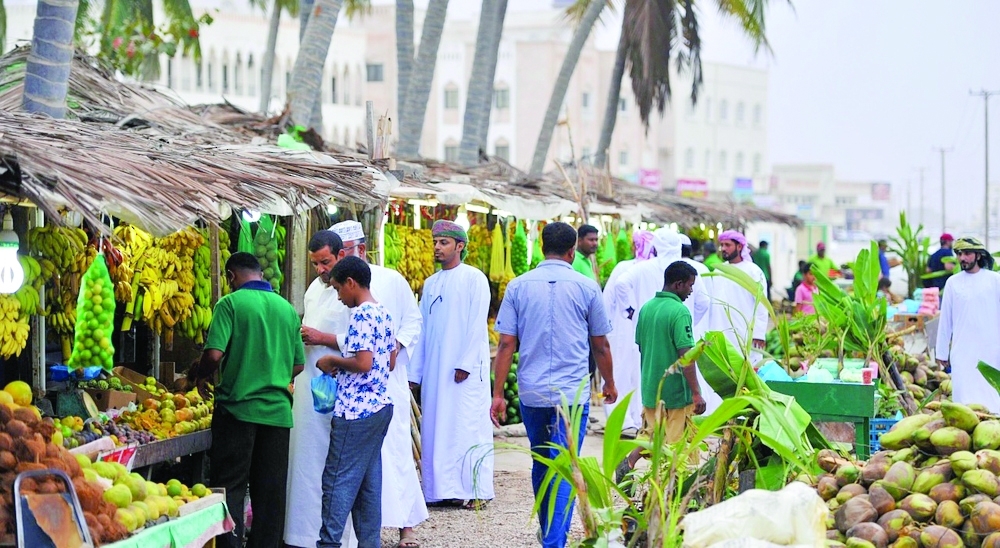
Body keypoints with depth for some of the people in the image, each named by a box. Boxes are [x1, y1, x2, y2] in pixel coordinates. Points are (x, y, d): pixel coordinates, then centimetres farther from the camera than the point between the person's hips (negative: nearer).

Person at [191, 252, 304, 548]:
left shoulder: (231, 303, -7)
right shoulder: (286, 308, 10)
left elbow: (214, 354, -16)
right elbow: (298, 363, 15)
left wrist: (200, 376, 3)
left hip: (238, 408, -5)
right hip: (278, 410, 5)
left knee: (230, 487, 0)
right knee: (270, 491, 10)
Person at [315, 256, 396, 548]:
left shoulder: (361, 316, -16)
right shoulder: (384, 314, 13)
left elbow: (363, 362, -25)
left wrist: (333, 361, -9)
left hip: (356, 412, -9)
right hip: (380, 406, 9)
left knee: (338, 480, -4)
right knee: (369, 481, 11)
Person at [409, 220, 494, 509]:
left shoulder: (474, 278, -3)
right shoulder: (431, 284, 15)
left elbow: (478, 324, -9)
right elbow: (422, 329, 15)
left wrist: (466, 363, -16)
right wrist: (414, 372, 10)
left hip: (464, 368, -6)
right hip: (434, 370, 6)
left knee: (467, 425, -5)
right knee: (437, 427, 4)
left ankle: (475, 490, -2)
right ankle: (443, 488, 7)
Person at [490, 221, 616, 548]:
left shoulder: (518, 286, 1)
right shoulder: (587, 288, -2)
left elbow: (506, 343, -2)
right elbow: (601, 345, 6)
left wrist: (498, 393, 2)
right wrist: (609, 383, 21)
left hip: (531, 392, 3)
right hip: (573, 392, -3)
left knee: (540, 466, 18)